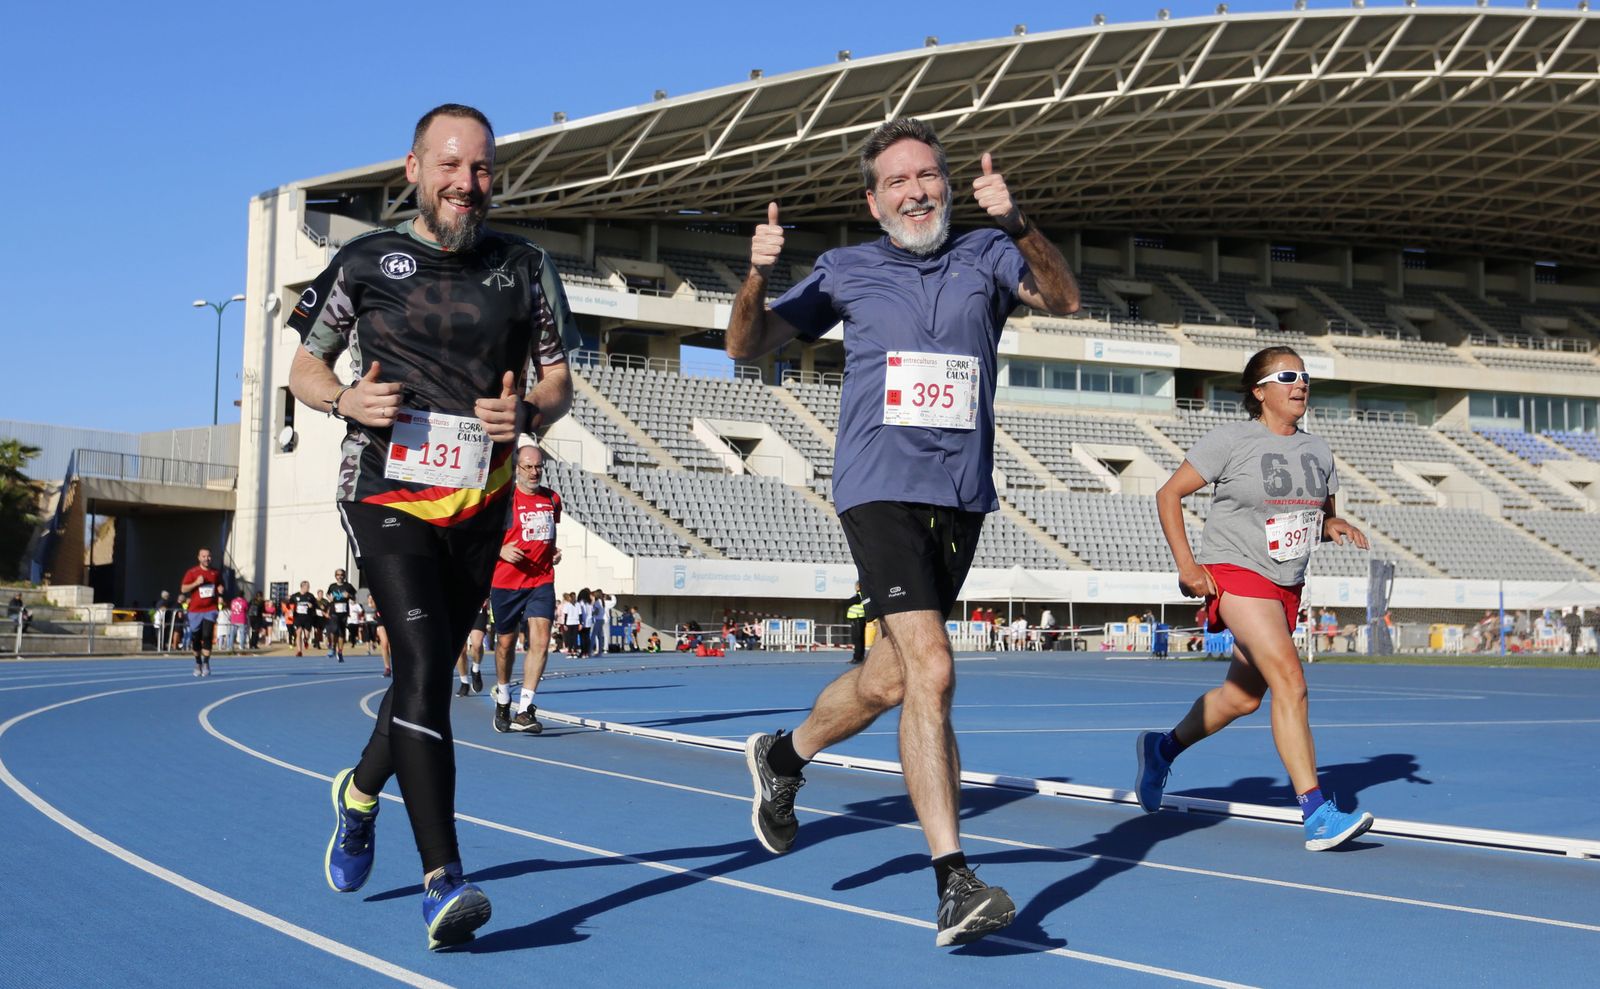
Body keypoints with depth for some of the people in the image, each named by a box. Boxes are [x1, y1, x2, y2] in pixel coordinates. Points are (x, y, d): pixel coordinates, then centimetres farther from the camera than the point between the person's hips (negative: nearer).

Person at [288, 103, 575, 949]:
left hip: (478, 506, 3)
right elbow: (304, 369, 10)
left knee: (430, 671, 14)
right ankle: (442, 880, -23)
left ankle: (360, 790, 45)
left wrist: (529, 413, -13)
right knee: (424, 664, -19)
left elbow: (557, 380, 10)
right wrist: (347, 399, -13)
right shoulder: (366, 261, 3)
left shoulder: (525, 269, 7)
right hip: (386, 497, -3)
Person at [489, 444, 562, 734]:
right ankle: (502, 700, 35)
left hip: (541, 581, 2)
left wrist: (554, 553, 8)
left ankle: (525, 710, -15)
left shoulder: (552, 499, 9)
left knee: (540, 641, -14)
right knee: (506, 643, 10)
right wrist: (501, 550, -18)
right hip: (505, 582, -2)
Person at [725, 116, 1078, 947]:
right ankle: (953, 884, -17)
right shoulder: (846, 271, 8)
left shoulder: (984, 256, 10)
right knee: (931, 668, -18)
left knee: (895, 672, 14)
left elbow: (1063, 299, -8)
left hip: (962, 496, 4)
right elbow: (747, 346, 10)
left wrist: (1016, 223, -24)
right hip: (880, 489, -3)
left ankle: (783, 756, 41)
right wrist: (757, 275, -9)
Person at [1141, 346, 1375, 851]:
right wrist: (1186, 566, -12)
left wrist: (1336, 525, -4)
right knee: (1290, 681, -22)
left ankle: (1162, 749, 40)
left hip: (1287, 584, 8)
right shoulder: (1231, 440, -7)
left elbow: (1322, 516, 21)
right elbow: (1169, 494, -4)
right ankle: (1316, 814, -23)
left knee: (1244, 695, 15)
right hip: (1235, 574, -8)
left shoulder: (1317, 449, 10)